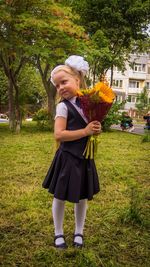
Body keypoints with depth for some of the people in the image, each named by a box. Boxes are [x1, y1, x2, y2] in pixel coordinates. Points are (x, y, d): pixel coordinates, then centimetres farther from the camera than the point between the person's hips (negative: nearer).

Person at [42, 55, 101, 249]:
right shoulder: (63, 106, -11)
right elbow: (58, 135, -21)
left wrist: (96, 130, -5)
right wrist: (85, 131, -21)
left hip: (85, 157, 5)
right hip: (68, 158, -5)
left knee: (82, 197, 15)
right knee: (60, 197, 7)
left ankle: (79, 232, 33)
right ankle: (58, 233, 28)